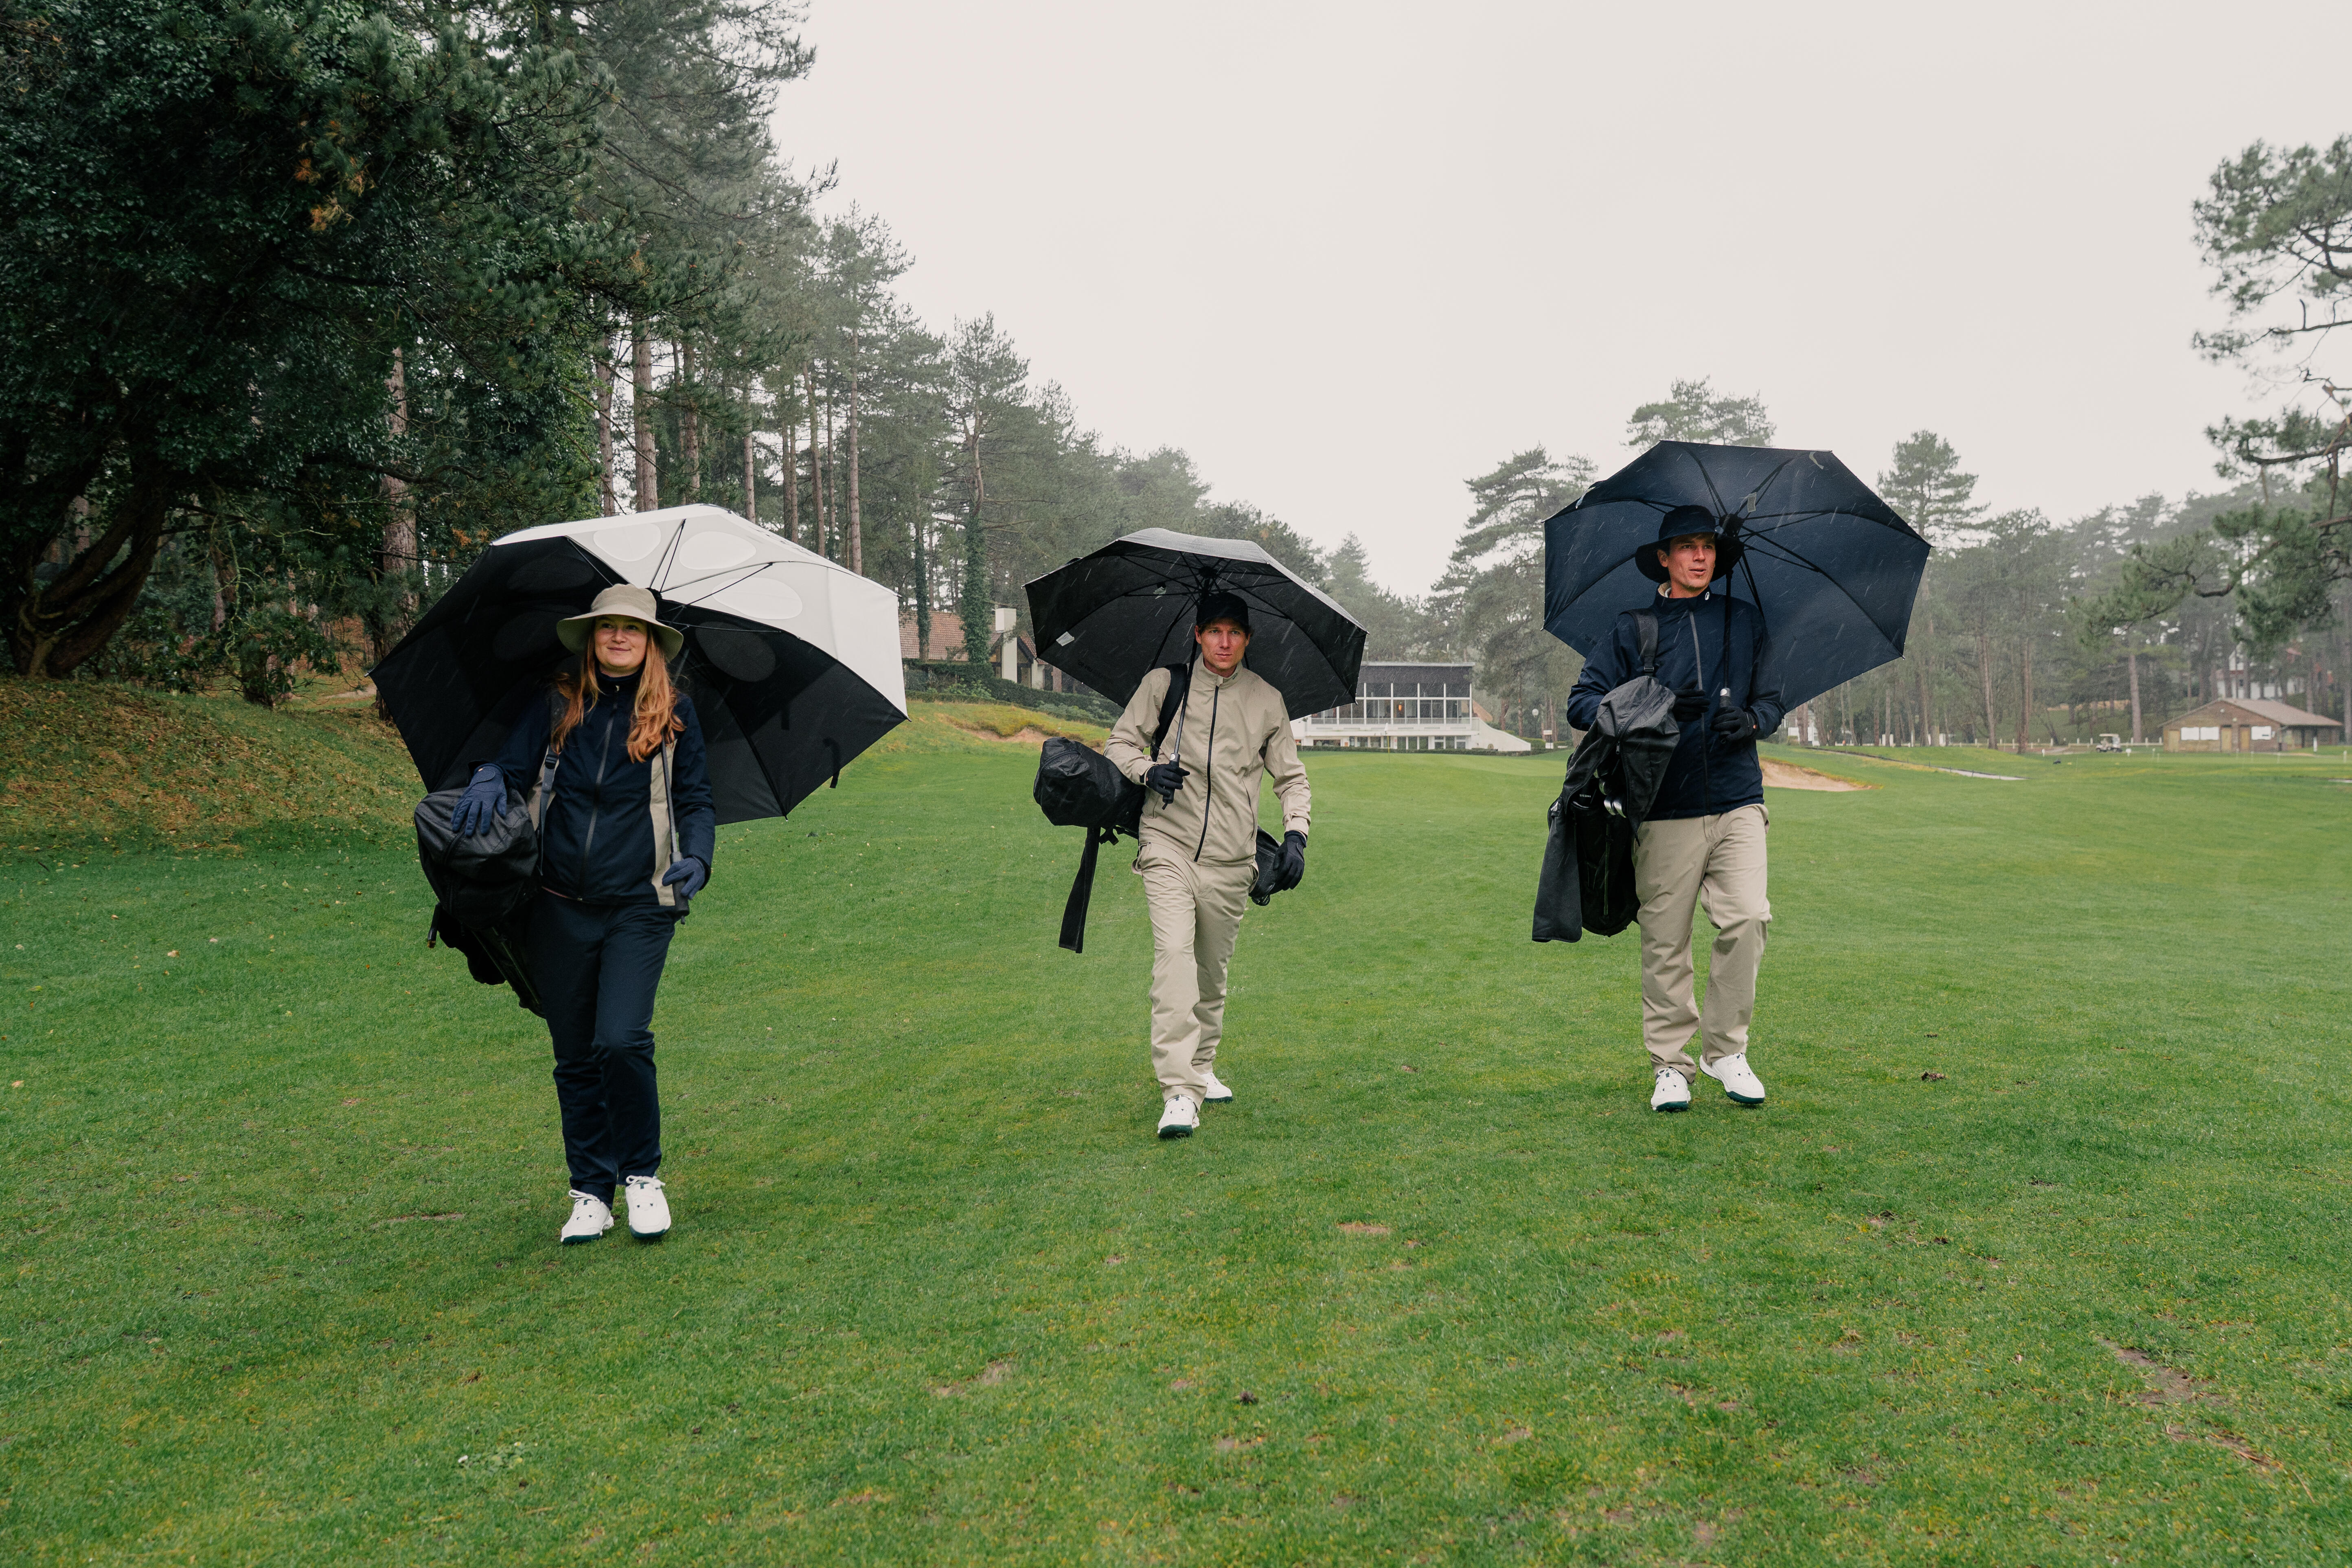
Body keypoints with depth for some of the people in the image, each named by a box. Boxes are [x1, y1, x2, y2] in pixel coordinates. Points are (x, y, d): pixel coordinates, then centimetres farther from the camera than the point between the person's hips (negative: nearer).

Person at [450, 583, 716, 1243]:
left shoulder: (675, 712, 6)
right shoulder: (556, 707, 9)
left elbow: (696, 799, 6)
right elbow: (514, 763, 5)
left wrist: (697, 857, -12)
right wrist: (489, 779, -19)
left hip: (639, 906, -2)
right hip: (561, 909, 2)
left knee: (622, 1041, -17)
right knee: (574, 1058, 8)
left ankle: (642, 1174, 5)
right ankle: (591, 1194, 22)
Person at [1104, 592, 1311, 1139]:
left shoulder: (1267, 701, 10)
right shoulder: (1163, 684, 5)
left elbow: (1291, 777, 17)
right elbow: (1119, 741, 10)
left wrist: (1295, 834, 2)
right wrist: (1148, 770, -11)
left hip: (1231, 859, 3)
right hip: (1169, 846, -2)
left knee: (1213, 969, 10)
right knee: (1174, 955, -18)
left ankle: (1203, 1067, 32)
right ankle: (1178, 1093, -22)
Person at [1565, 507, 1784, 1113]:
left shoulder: (1745, 621, 14)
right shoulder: (1633, 630, 6)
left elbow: (1772, 699, 18)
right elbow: (1582, 702, 1)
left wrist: (1751, 721, -5)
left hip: (1738, 802, 2)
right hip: (1665, 811, -1)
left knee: (1748, 918, -13)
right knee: (1665, 942, 0)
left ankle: (1726, 1049, 4)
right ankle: (1669, 1065, 11)